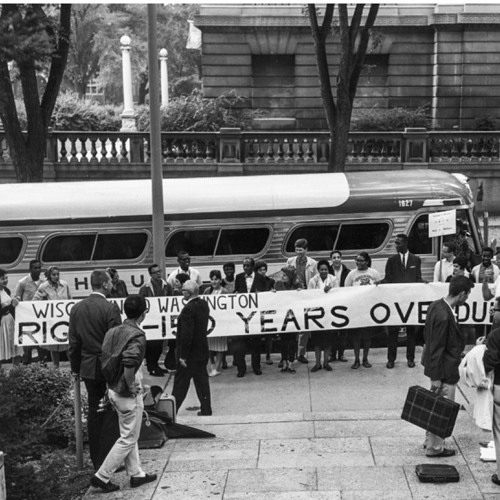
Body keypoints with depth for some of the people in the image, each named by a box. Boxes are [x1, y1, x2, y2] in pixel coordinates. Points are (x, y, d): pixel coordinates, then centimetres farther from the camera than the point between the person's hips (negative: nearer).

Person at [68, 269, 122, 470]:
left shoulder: (76, 308, 4)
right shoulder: (110, 308, -14)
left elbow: (74, 342, 8)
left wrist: (75, 368, 16)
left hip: (88, 368, 5)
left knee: (94, 413, 11)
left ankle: (97, 460, 16)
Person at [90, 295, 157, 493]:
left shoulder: (113, 331, 4)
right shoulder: (137, 336, -20)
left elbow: (104, 360, 6)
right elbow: (129, 364, -33)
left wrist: (113, 383, 12)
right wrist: (132, 387, -20)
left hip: (113, 390, 8)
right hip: (129, 395, -8)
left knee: (129, 435, 20)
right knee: (128, 439, 5)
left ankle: (136, 474, 30)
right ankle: (102, 477, 6)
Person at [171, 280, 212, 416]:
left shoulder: (188, 309, -22)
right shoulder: (204, 304, 4)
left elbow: (186, 334, -24)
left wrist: (183, 355, -19)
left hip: (190, 353, -8)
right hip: (202, 350, 8)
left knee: (181, 383, 2)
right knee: (202, 381, 14)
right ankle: (206, 410, 19)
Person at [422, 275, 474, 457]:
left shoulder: (436, 305, 0)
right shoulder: (444, 316, -29)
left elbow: (427, 334, 12)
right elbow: (437, 349, -25)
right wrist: (436, 377, -19)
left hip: (437, 365, 10)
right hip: (445, 370, -10)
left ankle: (430, 440, 37)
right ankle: (434, 447, 18)